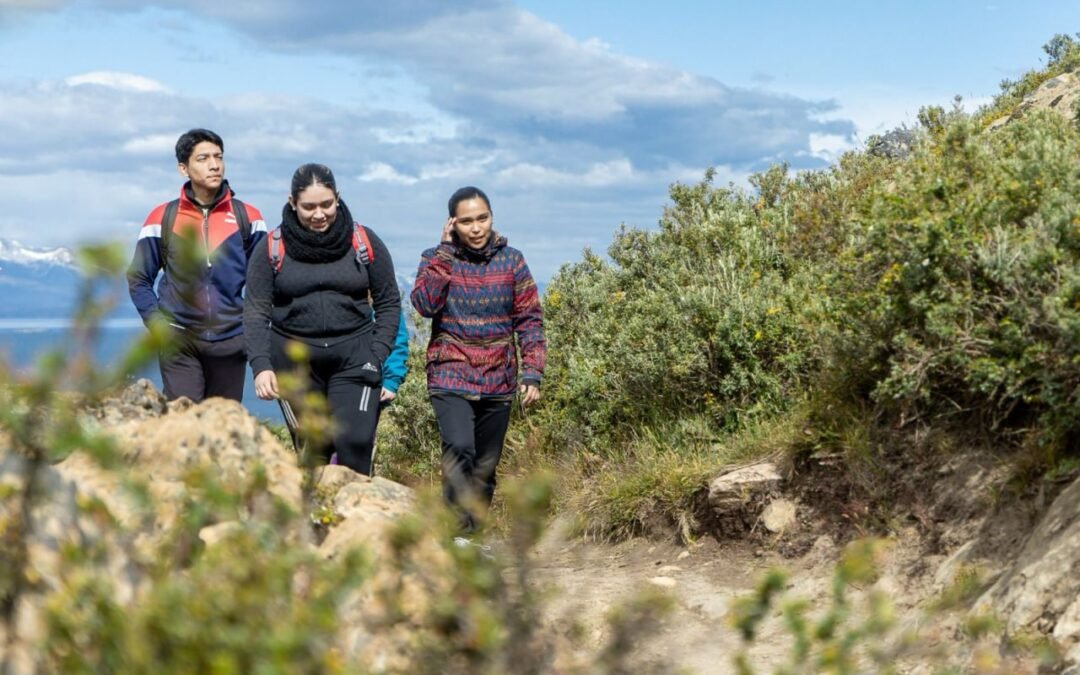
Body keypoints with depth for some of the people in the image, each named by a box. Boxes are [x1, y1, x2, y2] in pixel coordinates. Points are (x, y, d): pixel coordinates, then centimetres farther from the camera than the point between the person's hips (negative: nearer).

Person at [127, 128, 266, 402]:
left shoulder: (247, 216, 4)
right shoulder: (163, 217, 2)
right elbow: (138, 278, 9)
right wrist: (156, 320, -2)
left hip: (230, 340, 2)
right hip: (179, 341, -1)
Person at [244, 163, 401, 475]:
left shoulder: (365, 242, 3)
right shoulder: (273, 248, 1)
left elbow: (389, 303, 8)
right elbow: (256, 310, -1)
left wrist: (378, 355, -4)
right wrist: (261, 365, -14)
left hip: (354, 357, 0)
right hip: (294, 360, 1)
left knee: (355, 442, -15)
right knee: (312, 450, 4)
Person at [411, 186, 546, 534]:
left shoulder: (511, 260, 4)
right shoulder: (437, 259, 1)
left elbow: (529, 319, 4)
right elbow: (424, 303, -17)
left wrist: (532, 372, -4)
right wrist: (445, 251, -14)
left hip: (498, 381, 3)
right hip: (451, 376, -3)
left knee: (485, 469, 9)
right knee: (459, 450, -25)